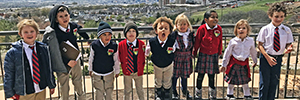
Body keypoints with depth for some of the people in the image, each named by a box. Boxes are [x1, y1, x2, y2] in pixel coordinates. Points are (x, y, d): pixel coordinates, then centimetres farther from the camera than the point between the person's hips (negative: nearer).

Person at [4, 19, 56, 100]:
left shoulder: (43, 48, 1)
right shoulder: (13, 53, -8)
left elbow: (48, 68, 9)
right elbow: (9, 74, -2)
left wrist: (52, 85, 14)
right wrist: (10, 93, -1)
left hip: (41, 91, 3)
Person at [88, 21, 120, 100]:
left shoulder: (114, 46, -15)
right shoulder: (94, 45, -15)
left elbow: (116, 60, -1)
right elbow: (91, 58, 0)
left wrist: (117, 71, 9)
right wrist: (90, 69, 11)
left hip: (109, 73, 0)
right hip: (97, 74, 0)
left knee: (109, 92, 17)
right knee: (99, 92, 16)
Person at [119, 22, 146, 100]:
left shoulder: (141, 44, -11)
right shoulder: (121, 45, -9)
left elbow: (143, 58, -1)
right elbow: (120, 58, 2)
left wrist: (141, 69, -2)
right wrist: (124, 68, 1)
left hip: (138, 72, 0)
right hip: (127, 73, 0)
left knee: (140, 90, 18)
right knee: (127, 91, 18)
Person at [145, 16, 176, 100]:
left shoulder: (172, 41, -30)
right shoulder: (152, 42, -29)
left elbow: (173, 52, -9)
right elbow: (146, 53, -9)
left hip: (168, 66, 0)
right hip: (157, 66, 0)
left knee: (167, 83, 21)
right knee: (158, 83, 24)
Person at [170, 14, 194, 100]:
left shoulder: (191, 34, 1)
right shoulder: (174, 34, -13)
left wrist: (190, 55, 15)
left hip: (186, 57, 4)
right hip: (176, 57, -3)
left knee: (185, 75, 15)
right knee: (175, 75, 6)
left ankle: (185, 91, 34)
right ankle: (174, 92, 25)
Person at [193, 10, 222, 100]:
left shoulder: (219, 29, -7)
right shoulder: (202, 29, -15)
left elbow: (220, 42, 6)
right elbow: (197, 42, -6)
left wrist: (219, 53, 14)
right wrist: (194, 53, 2)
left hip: (214, 55, 2)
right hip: (203, 55, -2)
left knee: (212, 75, 11)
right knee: (201, 75, 6)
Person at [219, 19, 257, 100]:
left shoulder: (251, 41, -1)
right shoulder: (233, 41, -9)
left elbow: (253, 52, 16)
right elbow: (227, 53, -2)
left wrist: (255, 61, 25)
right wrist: (224, 65, 0)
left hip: (244, 63, 2)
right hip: (234, 63, -2)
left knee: (245, 80, 13)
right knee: (232, 80, 7)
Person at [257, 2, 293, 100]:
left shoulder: (286, 30, -2)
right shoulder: (265, 29, -9)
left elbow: (288, 44, 4)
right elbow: (260, 45, -7)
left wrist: (288, 48, -21)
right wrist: (267, 57, -17)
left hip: (278, 59, 3)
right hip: (265, 58, -3)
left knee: (274, 82, 14)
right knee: (264, 82, 4)